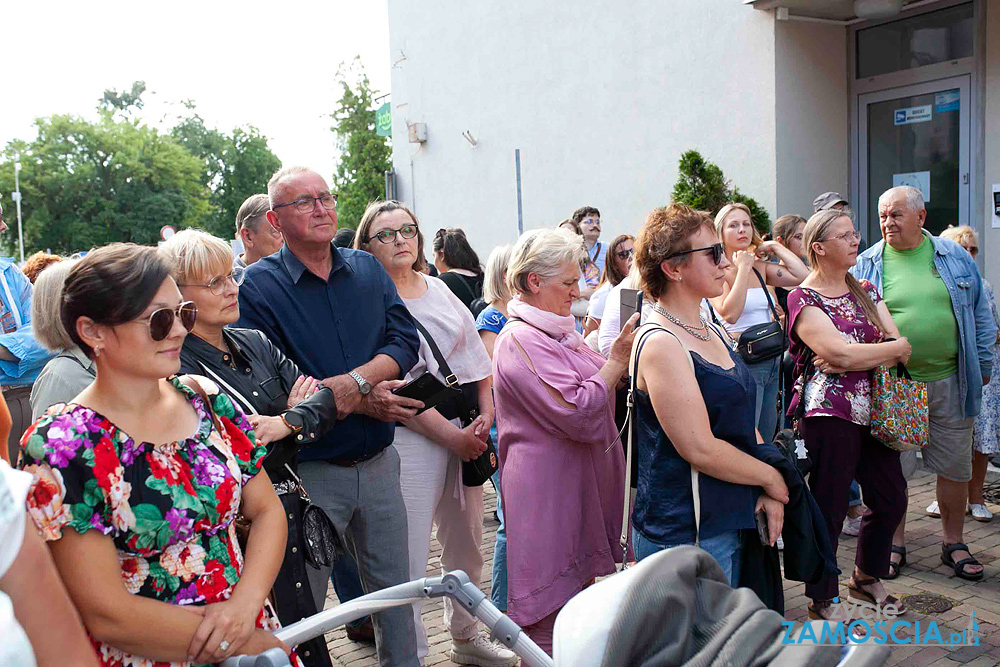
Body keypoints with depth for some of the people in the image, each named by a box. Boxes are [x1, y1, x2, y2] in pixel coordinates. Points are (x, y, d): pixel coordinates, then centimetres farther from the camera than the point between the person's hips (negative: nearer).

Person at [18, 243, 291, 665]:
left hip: (252, 631, 4)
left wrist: (247, 602, -16)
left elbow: (267, 510, 1)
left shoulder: (206, 398, -3)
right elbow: (106, 614, -19)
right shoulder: (60, 445, -18)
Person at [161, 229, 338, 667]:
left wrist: (286, 423, -19)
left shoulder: (255, 343, 9)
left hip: (289, 515, 6)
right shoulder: (173, 365, -12)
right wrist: (292, 410, -8)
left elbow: (323, 398, 0)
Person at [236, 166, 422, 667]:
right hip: (309, 471, -4)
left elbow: (405, 340, -4)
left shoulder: (367, 269, 6)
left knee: (395, 588, 19)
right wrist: (364, 401, -18)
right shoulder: (260, 284, -9)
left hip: (379, 465, 4)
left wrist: (352, 382, -22)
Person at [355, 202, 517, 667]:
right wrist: (451, 436, -14)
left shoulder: (439, 289, 12)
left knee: (466, 543, 18)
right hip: (412, 436, -7)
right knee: (409, 558, -3)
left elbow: (476, 357, 14)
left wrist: (485, 418, 0)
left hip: (466, 431, 7)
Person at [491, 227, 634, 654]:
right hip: (548, 494, -10)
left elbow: (598, 389, 24)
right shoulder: (521, 341, -18)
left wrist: (621, 365, 6)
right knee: (551, 625, -2)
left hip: (580, 484, 10)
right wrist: (617, 361, -16)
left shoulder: (557, 331, 15)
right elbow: (579, 413, -25)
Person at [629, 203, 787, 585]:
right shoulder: (659, 345, -19)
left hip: (728, 524, 9)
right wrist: (771, 477, -8)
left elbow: (743, 422, 13)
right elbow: (700, 449, -22)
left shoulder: (711, 333, 11)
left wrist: (769, 491, 0)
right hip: (683, 536, -9)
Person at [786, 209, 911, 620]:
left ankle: (866, 577, 38)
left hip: (872, 412, 7)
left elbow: (896, 342, 1)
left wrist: (851, 360, -16)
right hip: (829, 414, -7)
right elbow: (841, 354, -22)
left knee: (892, 498, 15)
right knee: (830, 508, 1)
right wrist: (896, 348, -9)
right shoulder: (803, 299, -10)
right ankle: (822, 601, 18)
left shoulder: (866, 290, 13)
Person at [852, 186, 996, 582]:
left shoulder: (955, 257, 7)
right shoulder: (866, 264, 1)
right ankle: (895, 544, 22)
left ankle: (953, 544, 27)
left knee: (955, 466, 10)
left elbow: (979, 313, 12)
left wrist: (983, 364, 11)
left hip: (950, 383, 2)